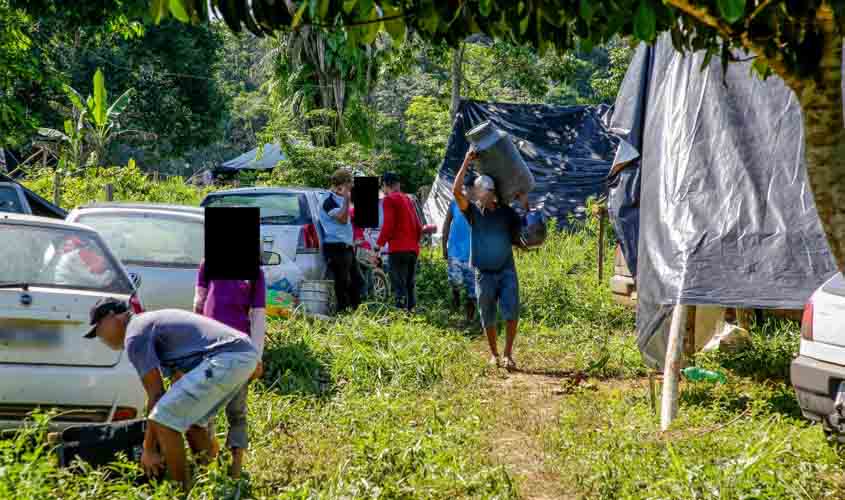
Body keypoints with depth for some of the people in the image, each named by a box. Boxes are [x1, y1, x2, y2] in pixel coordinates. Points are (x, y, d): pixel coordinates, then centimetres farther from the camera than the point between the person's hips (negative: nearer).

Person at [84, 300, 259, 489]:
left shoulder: (134, 335, 1)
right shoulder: (153, 320, 30)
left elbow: (156, 394, -1)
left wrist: (149, 449, 7)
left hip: (227, 358, -10)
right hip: (246, 353, 10)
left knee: (163, 420, -5)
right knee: (191, 419, 24)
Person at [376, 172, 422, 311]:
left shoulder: (389, 199, -4)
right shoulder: (407, 199, 18)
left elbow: (388, 225, -14)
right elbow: (419, 226, 18)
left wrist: (378, 245, -8)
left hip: (399, 249, -8)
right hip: (413, 249, 8)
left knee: (399, 286, -11)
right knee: (410, 285, 12)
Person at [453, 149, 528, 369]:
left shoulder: (506, 211, 5)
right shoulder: (473, 211, -2)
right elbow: (456, 191, -17)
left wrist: (525, 204, 1)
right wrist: (466, 163, -18)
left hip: (507, 270, 1)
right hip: (484, 273, -1)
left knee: (511, 311, -14)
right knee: (488, 317, 8)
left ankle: (508, 354, -2)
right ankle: (494, 354, 27)